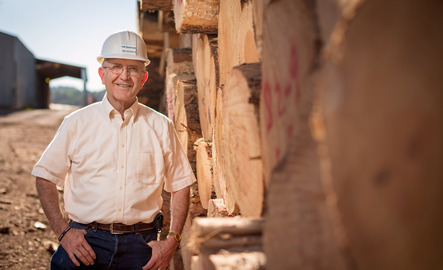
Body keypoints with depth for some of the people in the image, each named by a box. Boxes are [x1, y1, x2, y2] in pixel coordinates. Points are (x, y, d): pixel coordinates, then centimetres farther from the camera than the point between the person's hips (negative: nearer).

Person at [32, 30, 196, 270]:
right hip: (85, 240, 0)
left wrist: (172, 241, 0)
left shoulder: (161, 127, 4)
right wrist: (63, 231, -5)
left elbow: (180, 186, 8)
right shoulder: (77, 123, 3)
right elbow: (45, 178, 5)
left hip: (140, 245, 1)